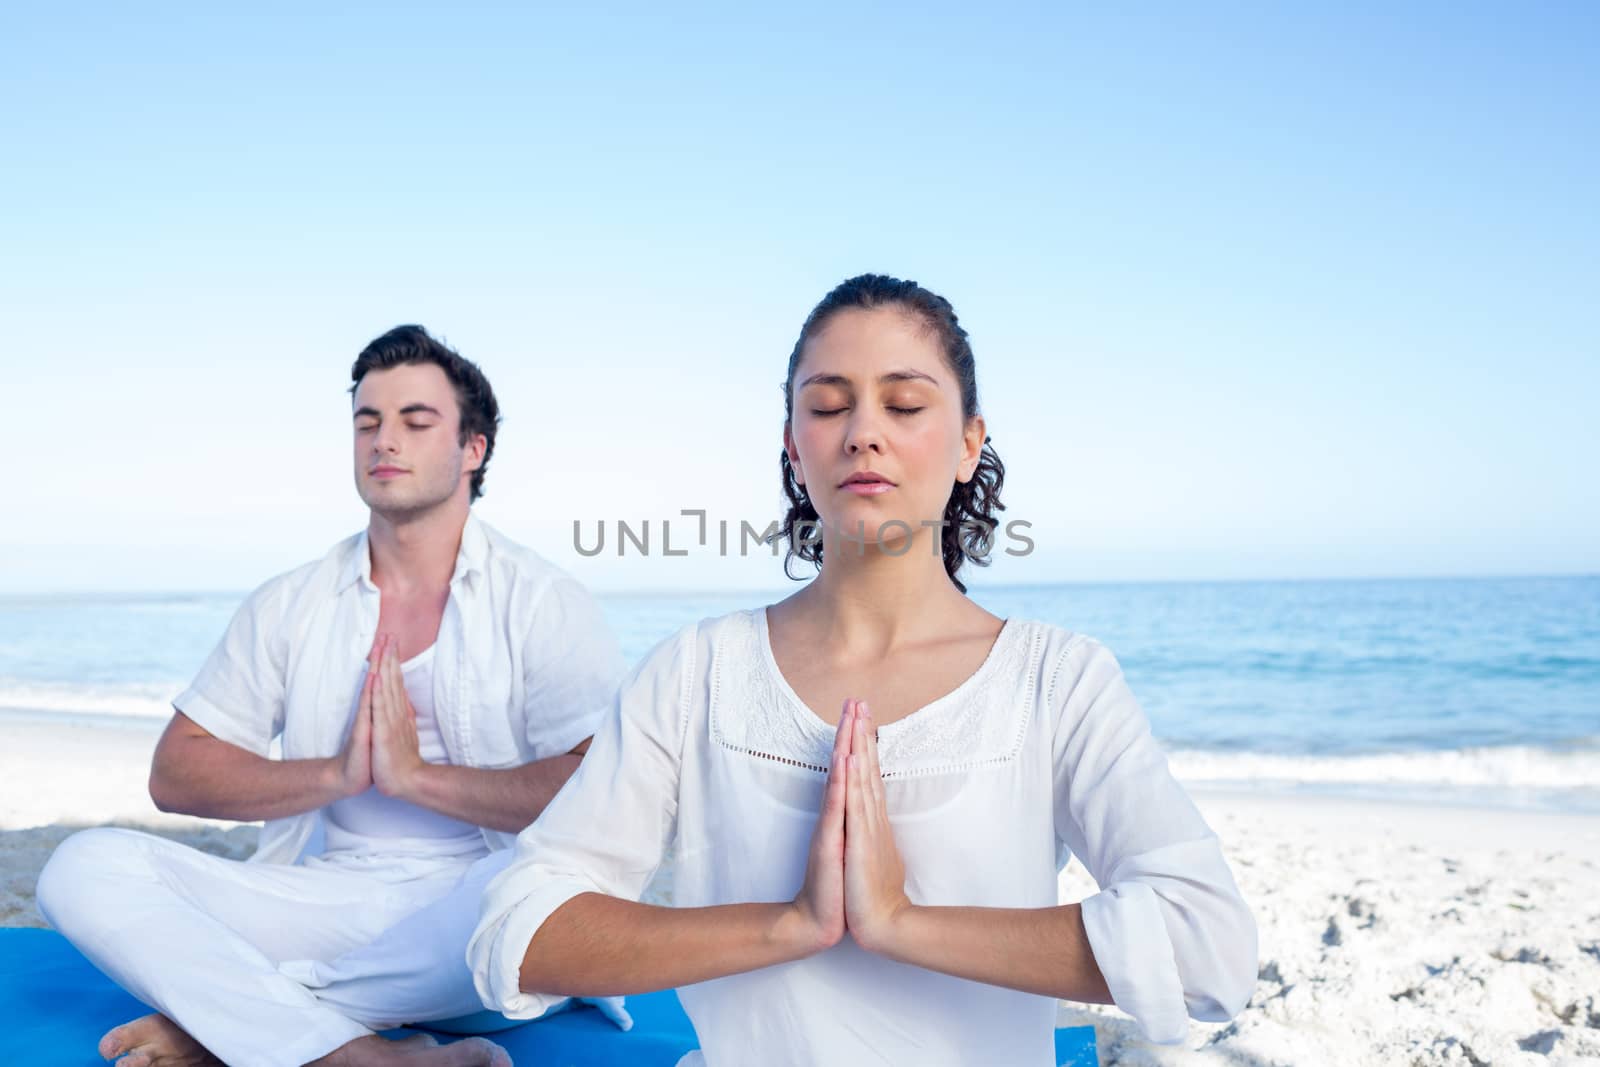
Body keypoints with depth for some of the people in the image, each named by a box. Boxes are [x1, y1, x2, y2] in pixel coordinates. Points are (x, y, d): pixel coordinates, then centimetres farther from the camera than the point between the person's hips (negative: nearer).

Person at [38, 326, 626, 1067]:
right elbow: (174, 775, 8)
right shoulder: (289, 607, 12)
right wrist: (337, 775, -7)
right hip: (323, 896, 3)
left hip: (474, 904, -3)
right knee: (87, 868, -16)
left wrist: (417, 776, -14)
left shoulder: (541, 602, 0)